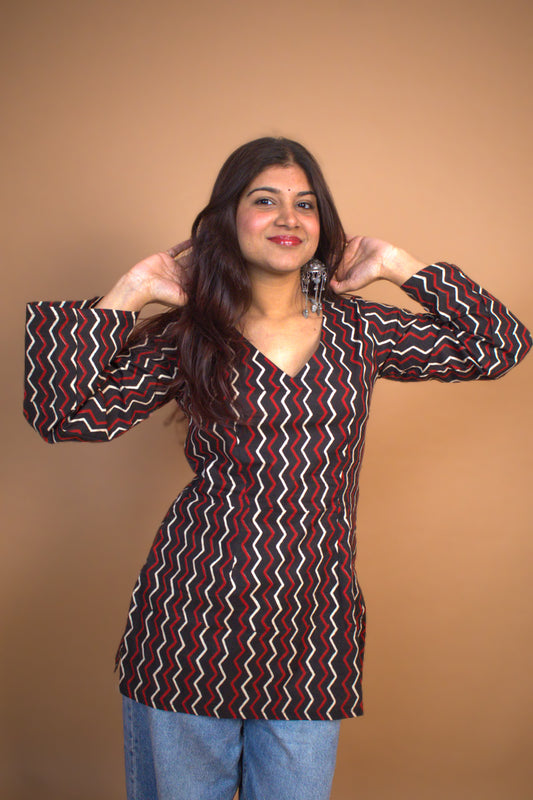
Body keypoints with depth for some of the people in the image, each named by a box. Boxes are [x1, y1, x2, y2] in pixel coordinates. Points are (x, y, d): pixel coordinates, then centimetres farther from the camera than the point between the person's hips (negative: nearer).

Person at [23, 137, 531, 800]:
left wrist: (398, 266, 4)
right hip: (194, 618, -1)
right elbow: (60, 414, -9)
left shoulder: (357, 330, 6)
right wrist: (130, 291, -6)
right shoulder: (186, 337, 0)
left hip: (312, 634, 2)